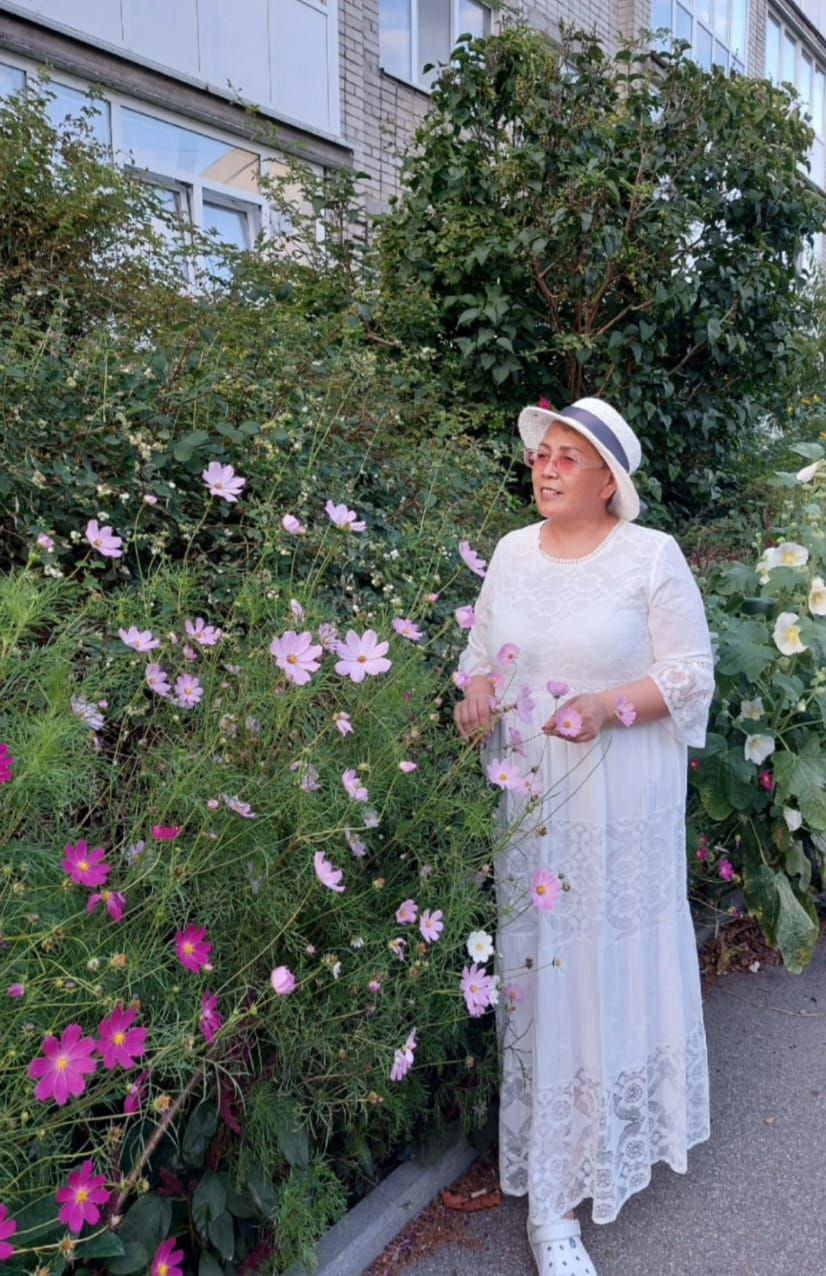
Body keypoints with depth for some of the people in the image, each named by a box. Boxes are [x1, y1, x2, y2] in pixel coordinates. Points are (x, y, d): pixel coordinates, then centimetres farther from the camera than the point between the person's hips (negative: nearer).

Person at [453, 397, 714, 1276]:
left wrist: (611, 706, -21)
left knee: (615, 962, 8)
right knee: (539, 969, 7)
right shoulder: (512, 551, 7)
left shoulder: (652, 556, -6)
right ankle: (550, 1201, 23)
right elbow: (482, 648, 15)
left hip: (620, 802, -3)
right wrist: (476, 693, -6)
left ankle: (619, 1129, 36)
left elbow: (691, 671, -6)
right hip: (528, 798, 3)